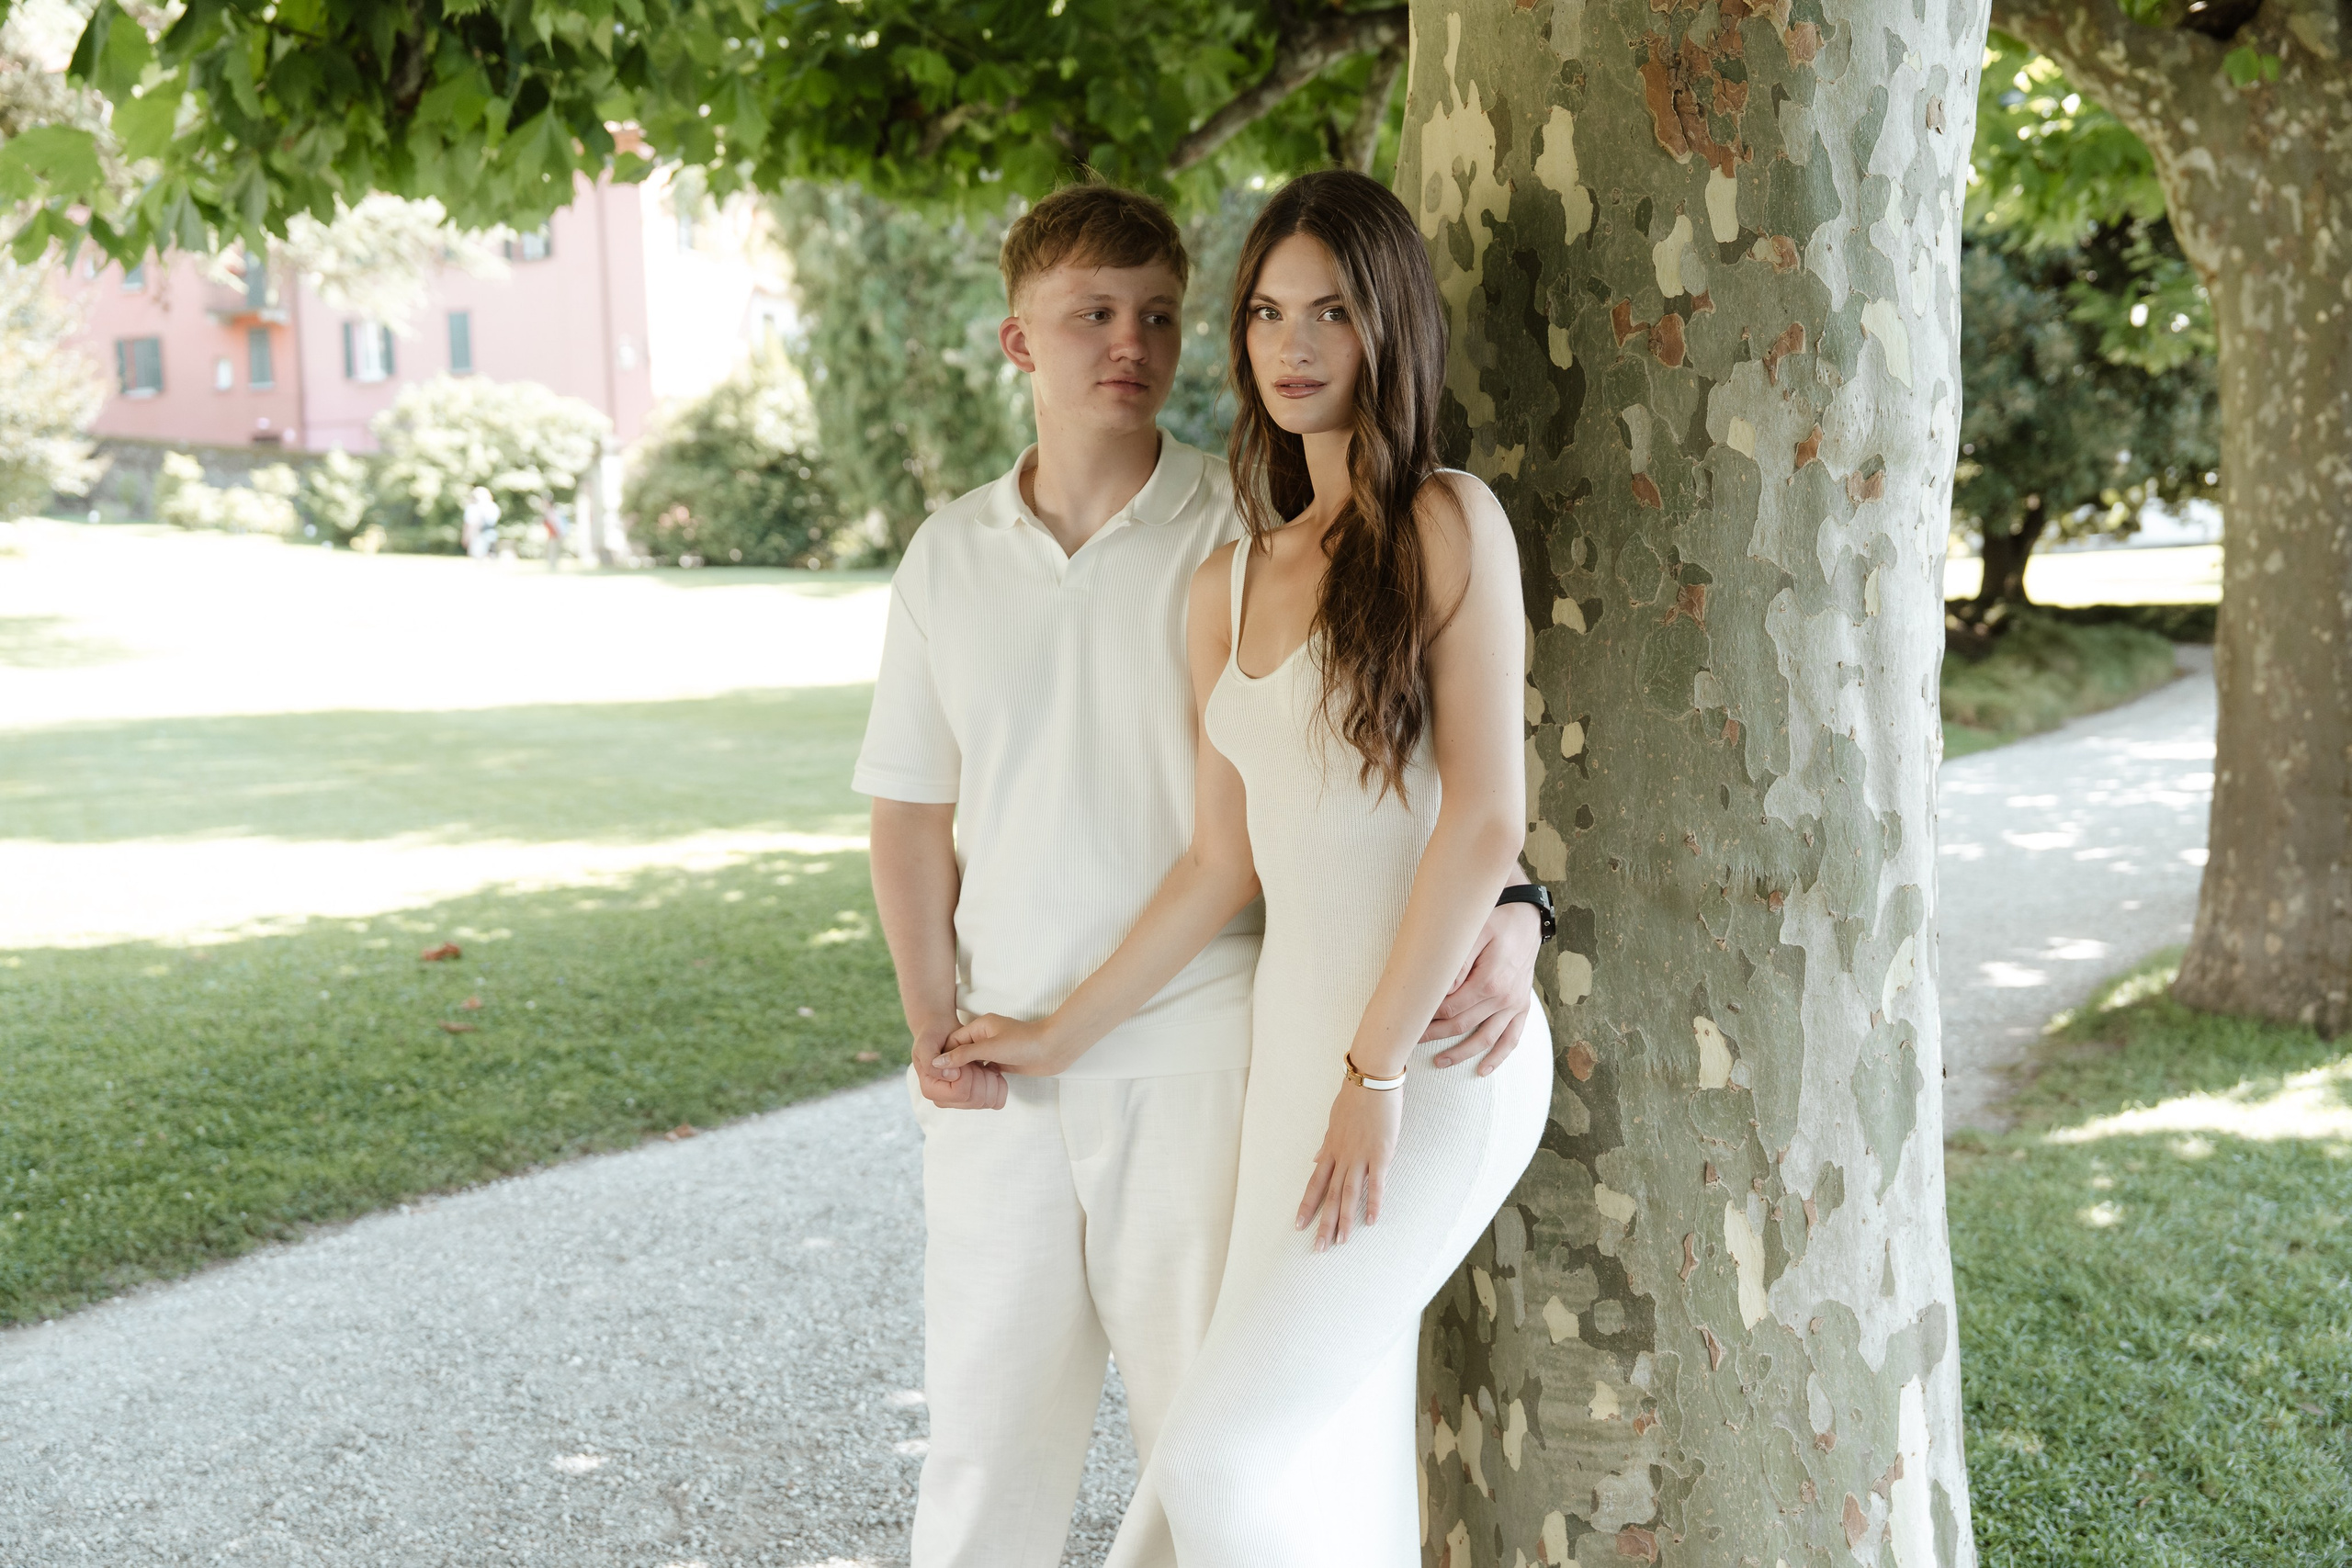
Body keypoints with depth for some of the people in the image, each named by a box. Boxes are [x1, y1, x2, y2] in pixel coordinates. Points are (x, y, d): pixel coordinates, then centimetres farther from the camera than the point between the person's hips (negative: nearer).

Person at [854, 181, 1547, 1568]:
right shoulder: (949, 556, 7)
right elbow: (916, 804, 12)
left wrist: (1507, 913, -26)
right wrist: (932, 1019, 2)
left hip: (1198, 1052, -3)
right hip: (1003, 1071, 4)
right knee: (985, 1419, 13)